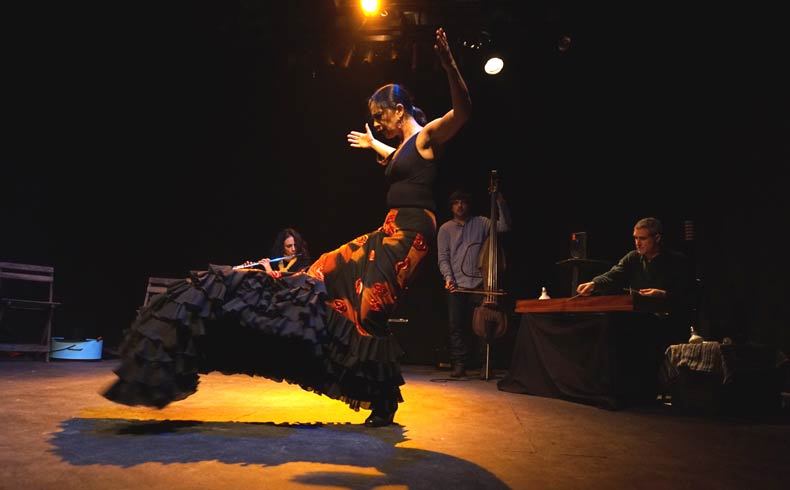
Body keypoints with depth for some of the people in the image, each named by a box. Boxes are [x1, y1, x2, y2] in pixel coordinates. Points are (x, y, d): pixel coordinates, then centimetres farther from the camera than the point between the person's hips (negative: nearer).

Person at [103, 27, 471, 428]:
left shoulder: (427, 136, -4)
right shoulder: (404, 145, 22)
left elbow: (462, 111, -22)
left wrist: (448, 65, -35)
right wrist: (373, 144, 63)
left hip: (410, 232, -10)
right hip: (390, 231, 10)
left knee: (369, 310, -13)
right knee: (332, 273, 10)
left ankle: (385, 402, -1)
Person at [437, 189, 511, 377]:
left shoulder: (481, 223, 11)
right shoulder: (445, 229, 10)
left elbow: (504, 226, -1)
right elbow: (443, 258, 5)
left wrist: (500, 202, -10)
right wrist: (448, 277, -11)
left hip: (478, 283, 0)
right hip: (456, 284, 0)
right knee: (456, 326, -3)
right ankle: (459, 364, 4)